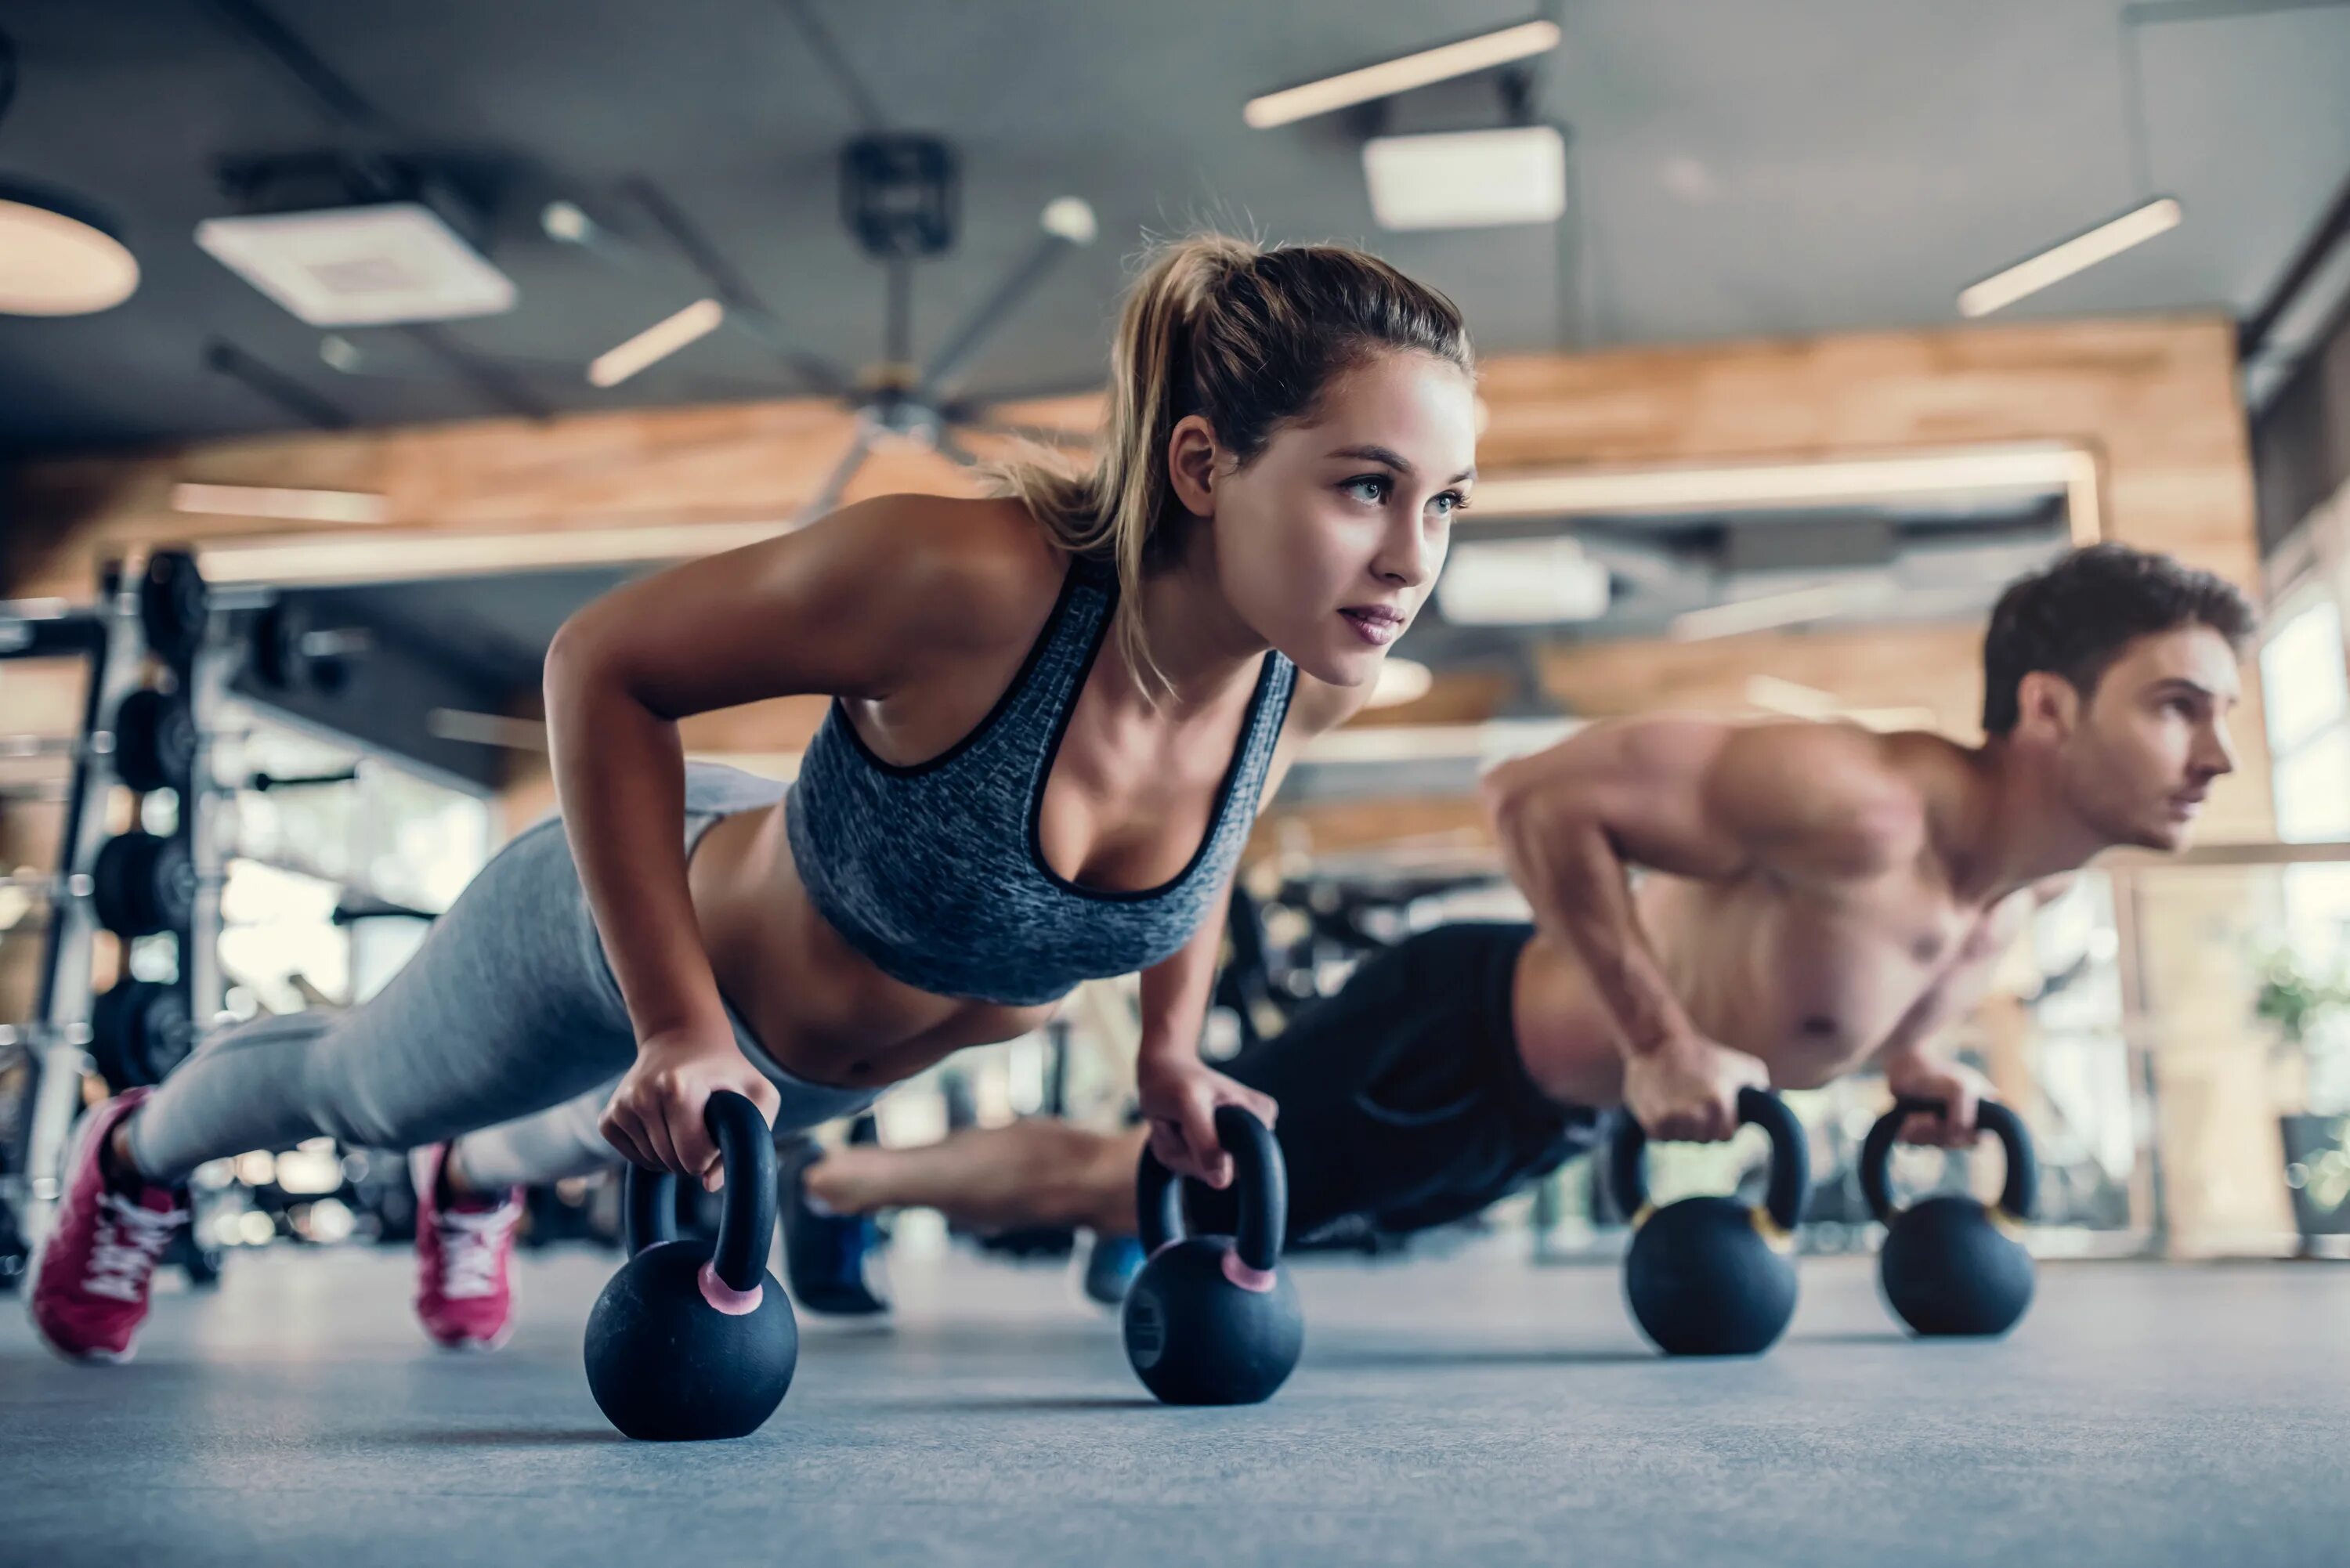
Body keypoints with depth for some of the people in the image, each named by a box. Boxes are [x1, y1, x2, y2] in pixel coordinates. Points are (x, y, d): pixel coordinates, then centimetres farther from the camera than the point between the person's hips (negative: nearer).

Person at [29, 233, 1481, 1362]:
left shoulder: (1316, 682, -26)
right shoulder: (966, 581, -44)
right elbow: (603, 663, -30)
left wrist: (1170, 1053, -1)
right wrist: (678, 1028, -32)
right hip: (630, 925, -5)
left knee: (612, 1134, 38)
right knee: (361, 1089, 28)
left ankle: (476, 1184, 75)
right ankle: (138, 1157, 63)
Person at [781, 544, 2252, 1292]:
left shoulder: (2042, 874, -4)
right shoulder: (1859, 806, -34)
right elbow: (1539, 791, -33)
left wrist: (1908, 1051, 3)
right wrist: (1657, 1041, -31)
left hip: (1547, 1113, 9)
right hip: (1460, 1042, -8)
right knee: (1113, 1177, 4)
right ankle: (829, 1179, 25)